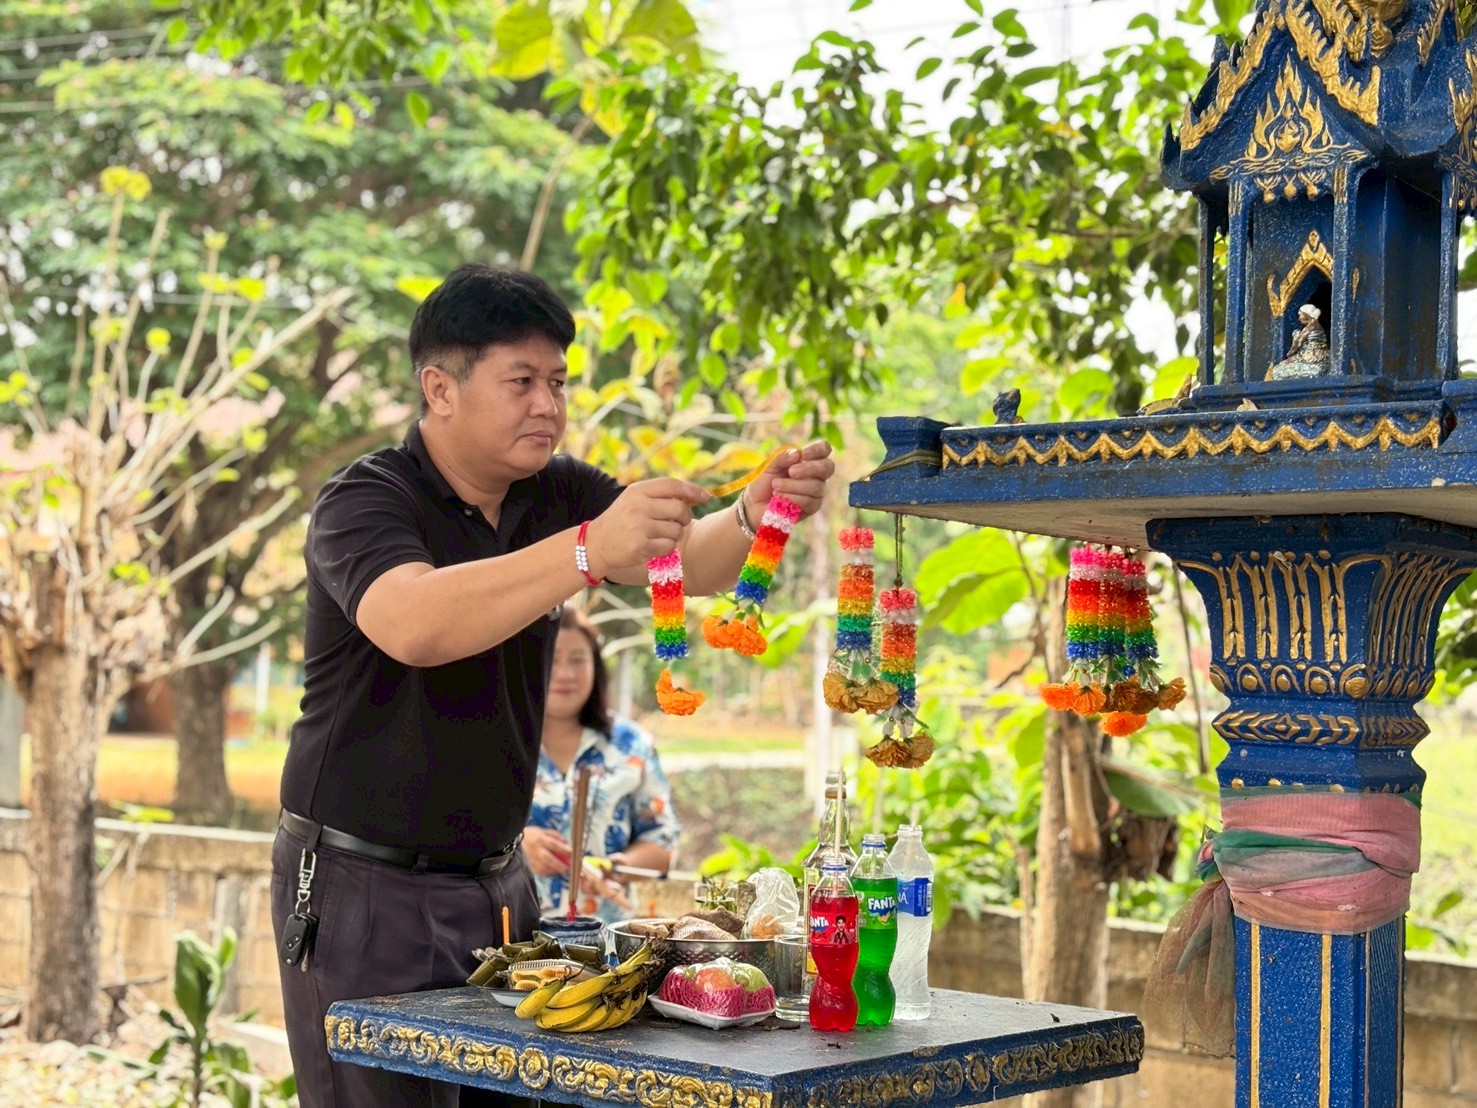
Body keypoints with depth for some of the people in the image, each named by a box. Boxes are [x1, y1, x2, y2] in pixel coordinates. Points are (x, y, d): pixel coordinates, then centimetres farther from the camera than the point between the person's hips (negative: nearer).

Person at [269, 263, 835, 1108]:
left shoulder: (558, 495, 5)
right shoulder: (365, 501, -13)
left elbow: (694, 560, -8)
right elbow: (413, 625, -34)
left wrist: (755, 515, -30)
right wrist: (588, 552, -43)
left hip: (496, 882, 6)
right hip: (366, 890, -5)